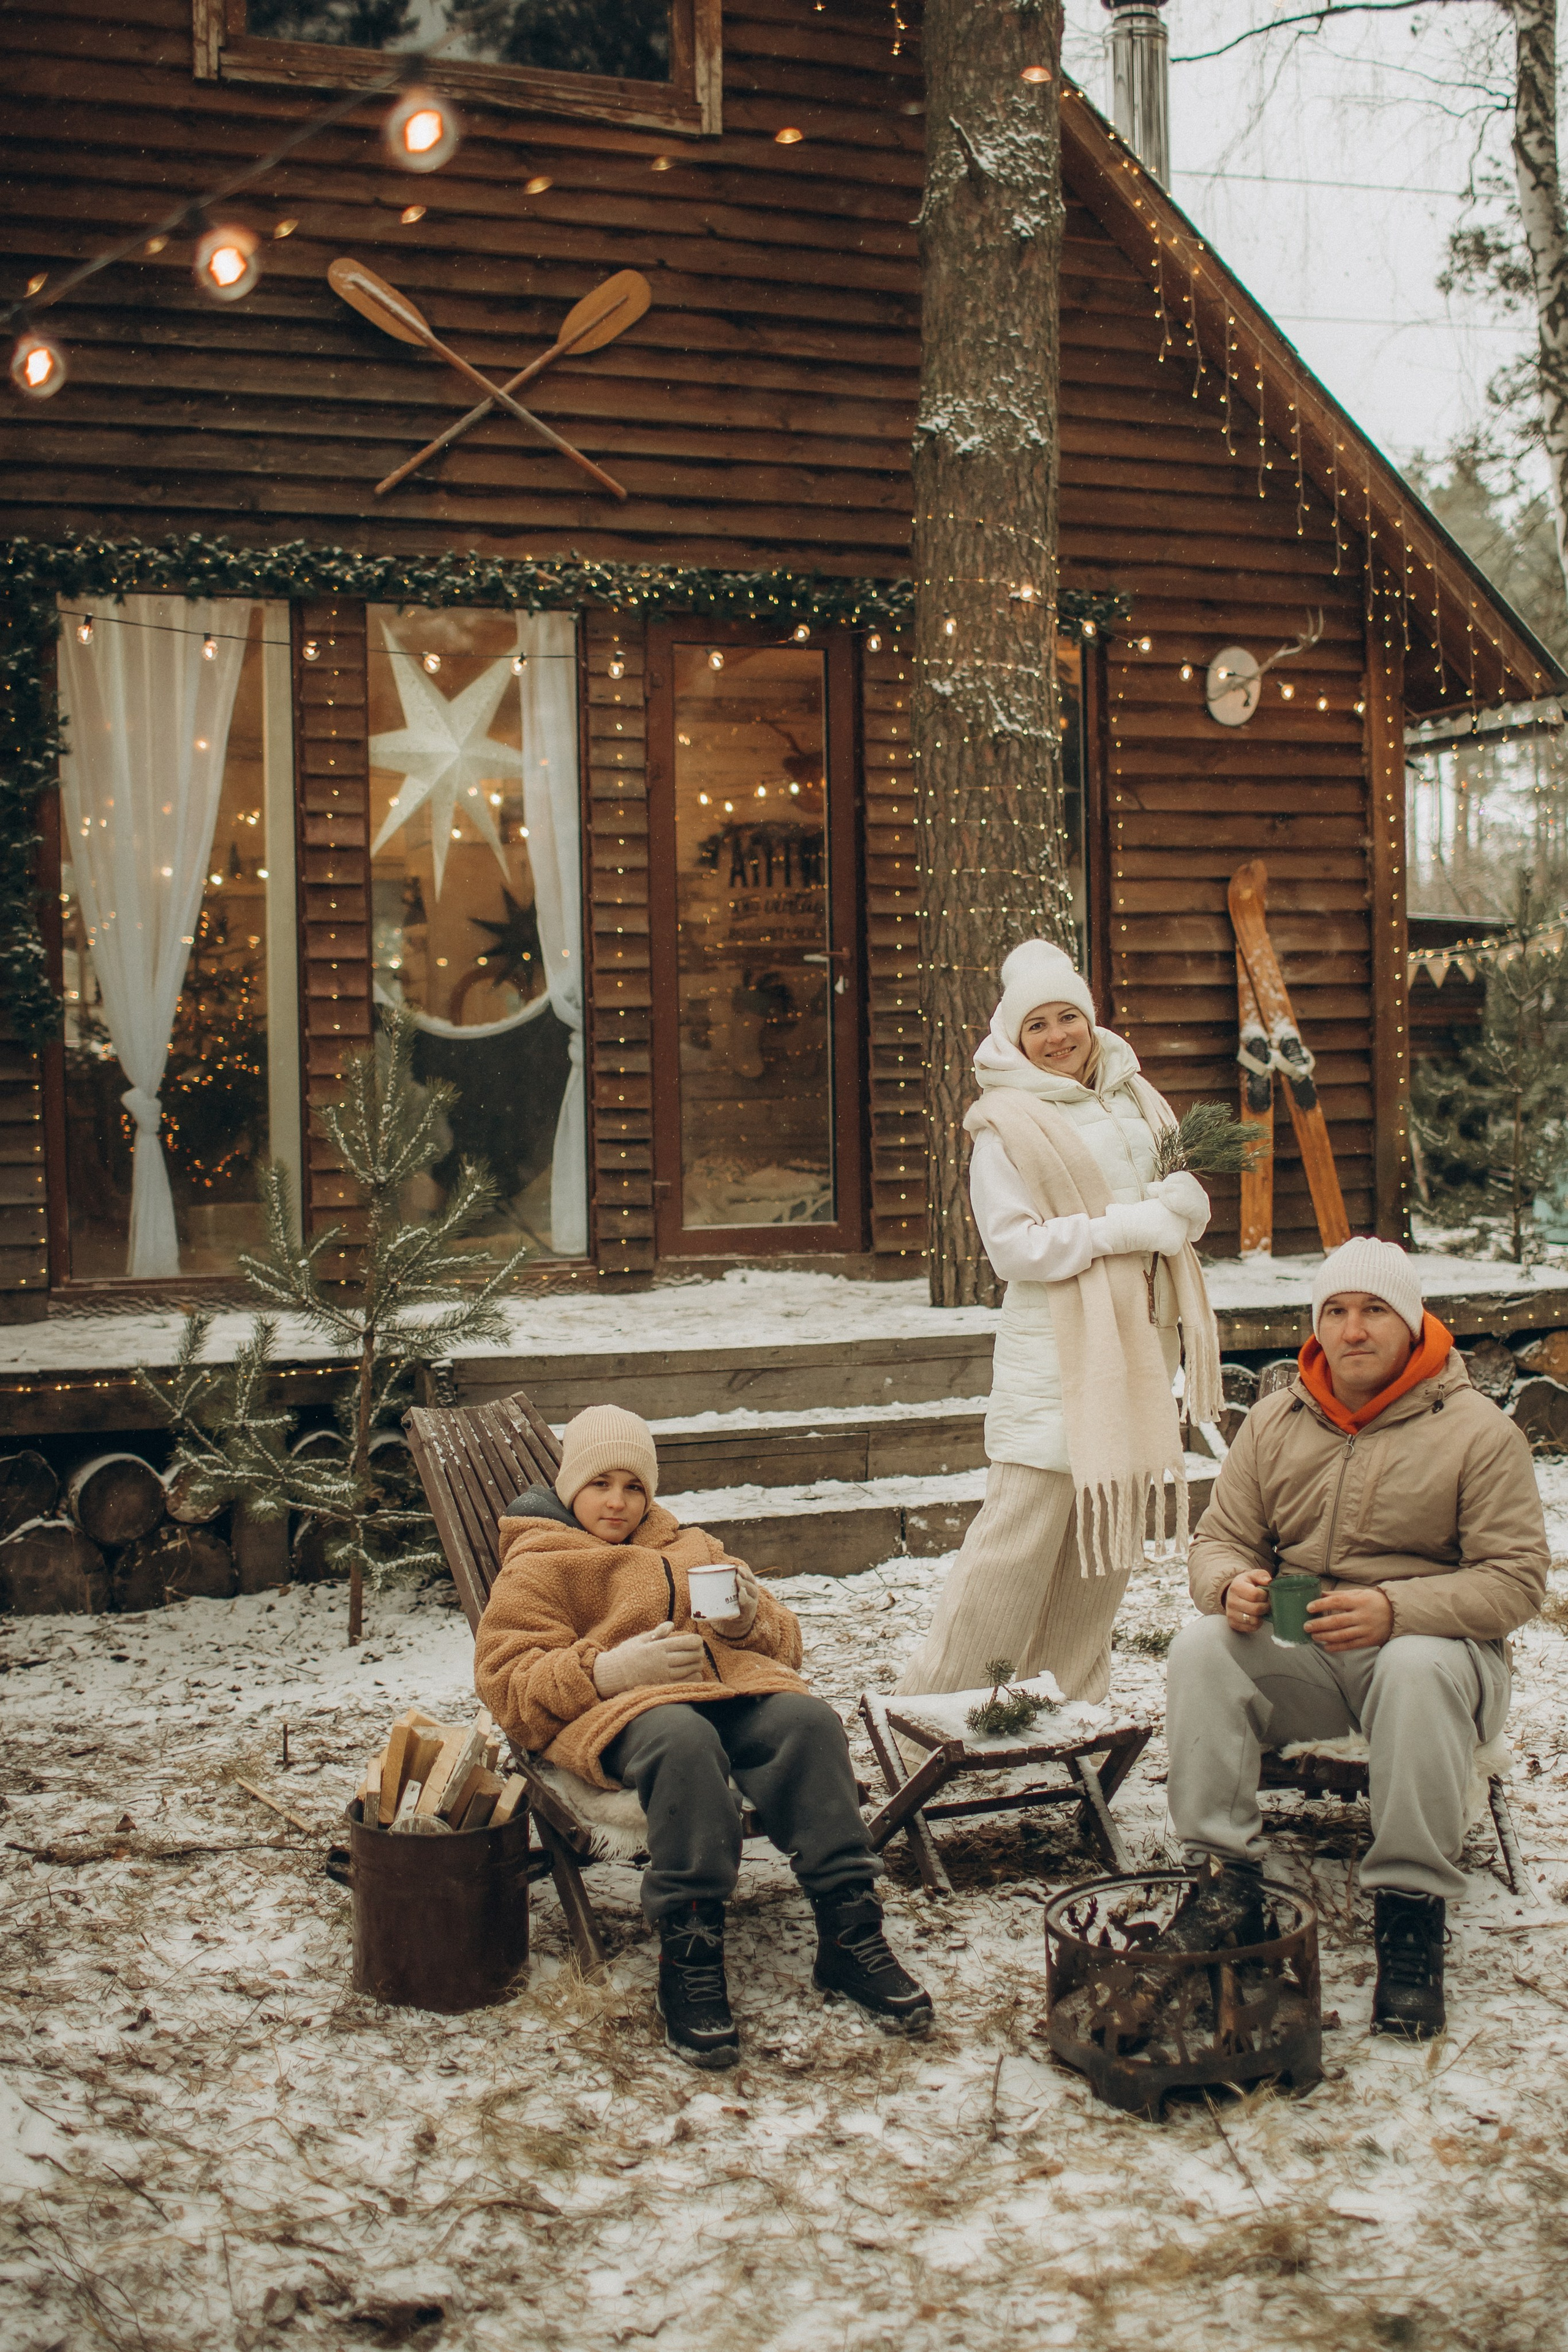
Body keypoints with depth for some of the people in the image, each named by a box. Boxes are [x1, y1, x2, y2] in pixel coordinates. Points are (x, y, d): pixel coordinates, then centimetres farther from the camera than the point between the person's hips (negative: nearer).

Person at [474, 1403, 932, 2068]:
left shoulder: (692, 1549, 33)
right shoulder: (534, 1568, 19)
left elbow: (783, 1641, 29)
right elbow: (506, 1684, 3)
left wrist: (750, 1619, 3)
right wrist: (607, 1670, -13)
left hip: (735, 1686, 4)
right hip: (618, 1710, -4)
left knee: (808, 1719, -31)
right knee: (683, 1739, -41)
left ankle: (849, 1933, -30)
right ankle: (687, 1956, -37)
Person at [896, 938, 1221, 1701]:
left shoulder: (1135, 1101, 14)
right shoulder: (1006, 1125, -7)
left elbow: (1189, 1208, 17)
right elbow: (1015, 1247, -14)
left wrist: (1182, 1200, -7)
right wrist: (1127, 1224, -18)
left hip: (1135, 1346, 7)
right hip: (1056, 1347, -7)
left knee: (1110, 1530, 11)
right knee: (1021, 1538, -8)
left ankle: (1066, 1703, 22)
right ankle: (935, 1707, 2)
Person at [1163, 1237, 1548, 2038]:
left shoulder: (1478, 1430, -5)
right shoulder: (1276, 1421, 8)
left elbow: (1517, 1579, -11)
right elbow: (1219, 1538, 10)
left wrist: (1393, 1610, -26)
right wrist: (1232, 1586, -17)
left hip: (1433, 1640, -3)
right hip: (1295, 1650, 4)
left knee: (1418, 1669, -38)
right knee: (1200, 1648, -24)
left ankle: (1410, 1910, -25)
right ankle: (1227, 1879, -17)